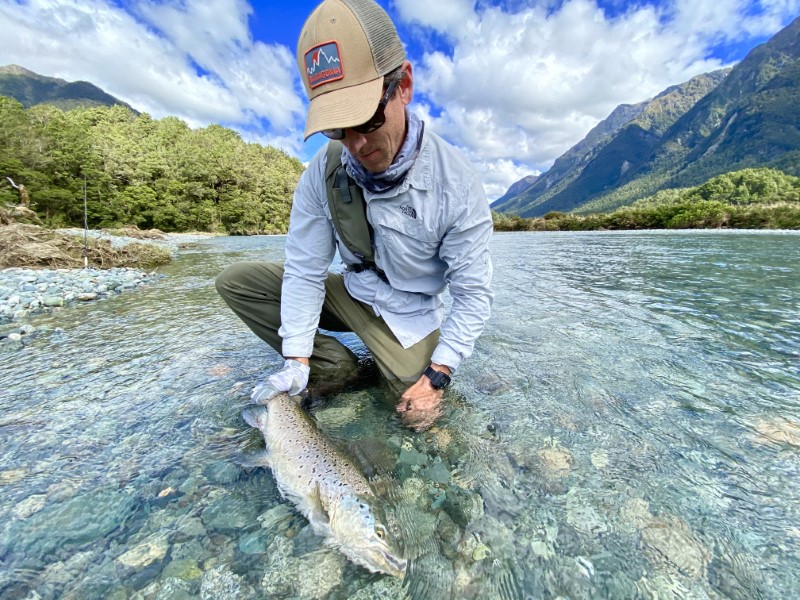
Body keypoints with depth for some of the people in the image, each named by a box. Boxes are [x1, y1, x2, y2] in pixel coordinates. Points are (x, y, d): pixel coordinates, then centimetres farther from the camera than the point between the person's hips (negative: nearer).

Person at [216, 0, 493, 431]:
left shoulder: (454, 184, -22)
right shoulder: (323, 172, -13)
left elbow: (473, 294, -17)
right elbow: (305, 269, -11)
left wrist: (436, 376, -21)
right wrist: (296, 361, -17)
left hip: (408, 313, -2)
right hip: (349, 293, 4)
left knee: (420, 414, -16)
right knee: (235, 281, -7)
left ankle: (407, 365, 16)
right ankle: (335, 365, -5)